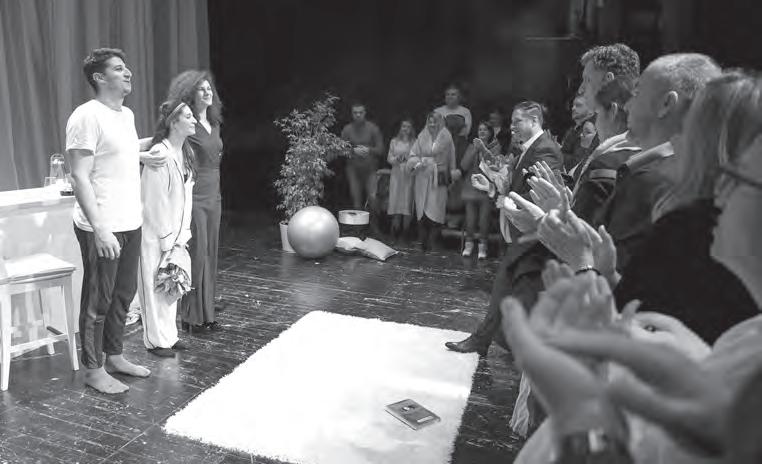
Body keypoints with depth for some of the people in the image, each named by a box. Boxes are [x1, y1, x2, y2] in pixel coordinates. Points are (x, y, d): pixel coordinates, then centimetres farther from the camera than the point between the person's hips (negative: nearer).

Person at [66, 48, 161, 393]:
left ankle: (114, 355, 34)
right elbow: (80, 177, -19)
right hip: (102, 228, -8)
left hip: (130, 223, 8)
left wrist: (143, 157, 12)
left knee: (124, 294, 18)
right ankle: (93, 370, 20)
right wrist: (100, 229, -25)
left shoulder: (127, 114, 12)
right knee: (98, 300, 5)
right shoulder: (87, 117, -15)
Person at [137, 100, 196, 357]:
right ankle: (156, 340, 18)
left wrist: (182, 234, 6)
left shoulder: (185, 153, 6)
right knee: (155, 286, 5)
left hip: (175, 233, 8)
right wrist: (167, 240, -15)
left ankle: (169, 335, 29)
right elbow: (156, 202, -19)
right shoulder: (160, 155, -19)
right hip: (156, 235, -8)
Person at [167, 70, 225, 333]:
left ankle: (207, 313, 22)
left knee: (210, 254, 11)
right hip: (193, 196, -8)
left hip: (214, 196, 8)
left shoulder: (214, 124, 13)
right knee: (196, 255, -2)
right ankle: (192, 316, 11)